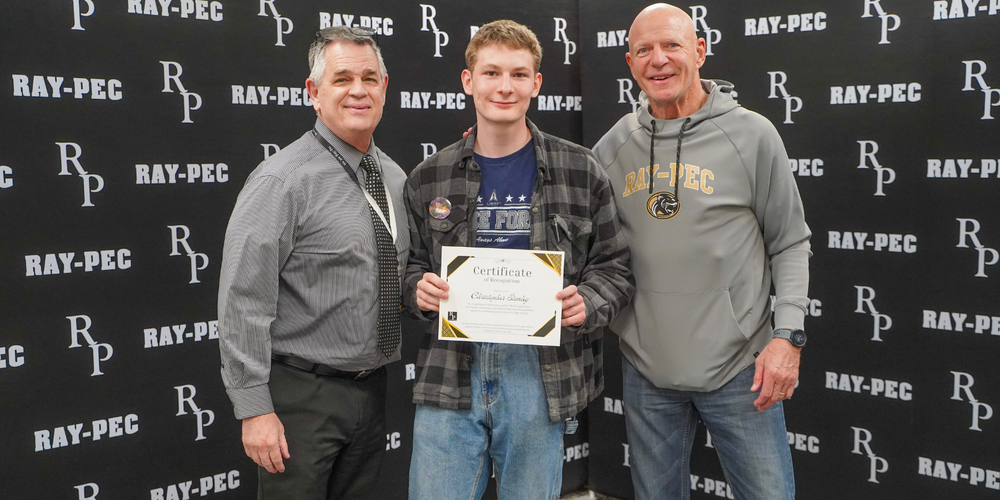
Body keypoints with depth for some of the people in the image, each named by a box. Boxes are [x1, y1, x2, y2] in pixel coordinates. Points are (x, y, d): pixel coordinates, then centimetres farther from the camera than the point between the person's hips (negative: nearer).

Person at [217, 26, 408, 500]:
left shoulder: (394, 177, 7)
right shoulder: (282, 181, -15)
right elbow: (243, 301, -17)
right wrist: (254, 408, -18)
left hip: (372, 387, 7)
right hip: (303, 394, -6)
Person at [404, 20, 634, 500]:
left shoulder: (581, 171, 1)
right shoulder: (429, 178, 5)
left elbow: (613, 265, 5)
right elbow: (410, 264, 14)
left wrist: (587, 303, -14)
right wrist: (418, 289, -8)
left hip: (539, 371, -1)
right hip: (449, 371, 1)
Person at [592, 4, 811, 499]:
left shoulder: (752, 134, -5)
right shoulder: (612, 146, 3)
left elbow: (790, 244, -2)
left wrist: (788, 336, -8)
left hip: (738, 367, -2)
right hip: (645, 369, 3)